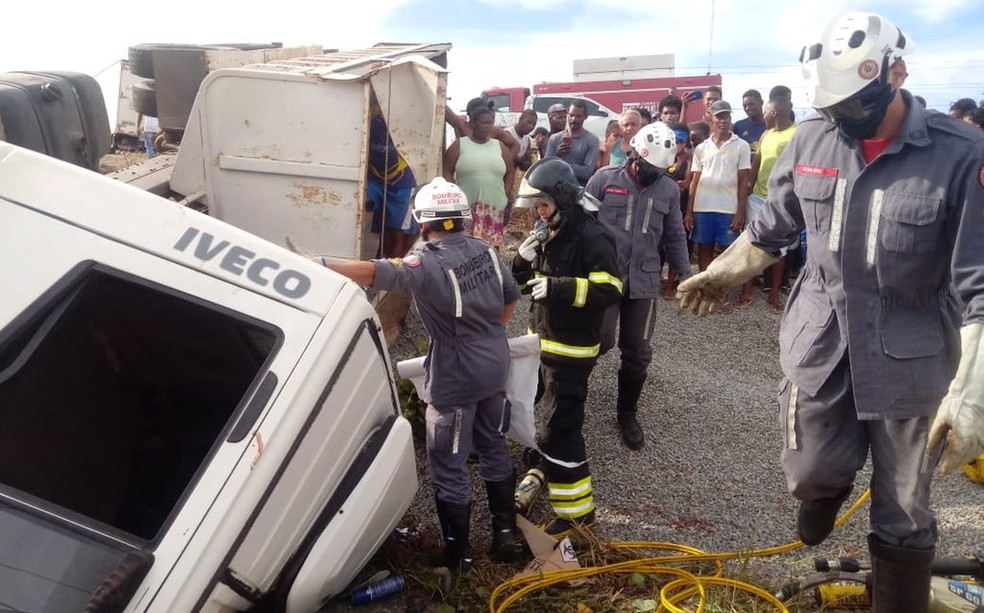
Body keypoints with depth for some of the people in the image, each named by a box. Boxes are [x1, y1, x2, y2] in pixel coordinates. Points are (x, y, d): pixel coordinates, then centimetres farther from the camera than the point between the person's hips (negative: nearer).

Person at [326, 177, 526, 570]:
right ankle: (506, 534, 32)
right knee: (494, 448, 21)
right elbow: (510, 297, 13)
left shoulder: (428, 264, -22)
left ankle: (457, 553, 21)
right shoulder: (486, 250, 0)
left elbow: (375, 273, -37)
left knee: (449, 466, 8)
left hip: (456, 378, -7)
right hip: (495, 368, 7)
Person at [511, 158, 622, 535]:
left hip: (571, 350, -9)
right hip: (543, 342, 9)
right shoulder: (548, 233, 10)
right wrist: (524, 260, -6)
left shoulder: (591, 236, -17)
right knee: (544, 416, 23)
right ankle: (545, 474, 45)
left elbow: (610, 290, -26)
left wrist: (558, 287, -30)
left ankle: (577, 511, 3)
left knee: (560, 429, -8)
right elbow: (524, 284, 15)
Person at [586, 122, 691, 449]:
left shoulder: (669, 189, 5)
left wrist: (685, 275, 10)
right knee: (601, 340, -11)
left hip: (644, 280, 3)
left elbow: (674, 236, 13)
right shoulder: (605, 178, -5)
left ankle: (627, 413, 24)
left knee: (638, 351, 7)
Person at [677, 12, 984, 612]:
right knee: (811, 474, 10)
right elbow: (773, 228, 12)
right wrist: (720, 274, 20)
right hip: (822, 337, 3)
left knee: (903, 515, 9)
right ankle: (830, 488, 48)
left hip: (911, 353, -2)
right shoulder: (810, 140, -5)